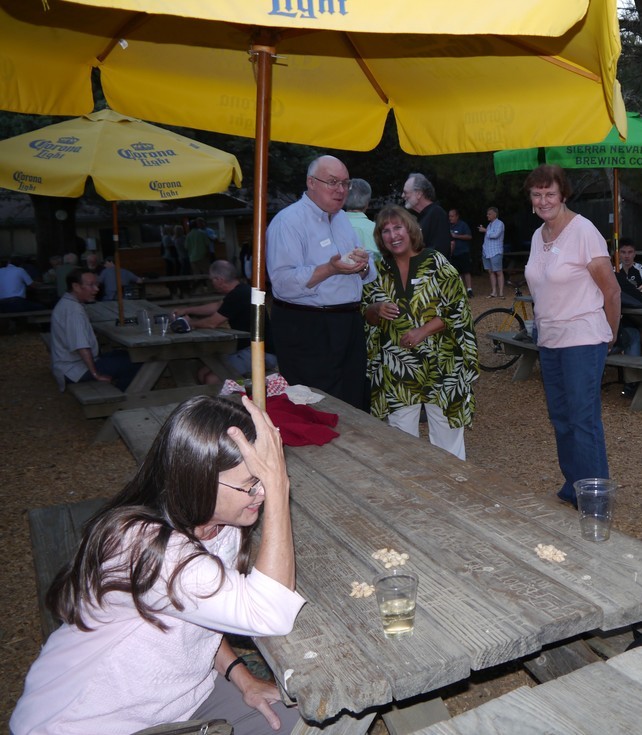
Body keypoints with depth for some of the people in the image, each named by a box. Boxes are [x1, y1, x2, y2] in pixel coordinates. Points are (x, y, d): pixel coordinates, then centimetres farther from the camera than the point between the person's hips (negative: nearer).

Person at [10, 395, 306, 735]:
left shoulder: (220, 523, -7)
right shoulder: (141, 545, -35)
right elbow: (270, 615, -40)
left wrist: (242, 677, -5)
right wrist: (277, 484, -43)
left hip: (178, 694, 7)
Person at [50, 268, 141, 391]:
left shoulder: (67, 303, 10)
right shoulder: (74, 310, -23)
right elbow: (81, 347, -31)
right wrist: (96, 374, -23)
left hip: (71, 364, 11)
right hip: (76, 371, -11)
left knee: (125, 355, 18)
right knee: (133, 364, -15)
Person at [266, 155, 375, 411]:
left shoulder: (342, 218, 17)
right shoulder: (288, 221, -9)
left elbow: (368, 276, 18)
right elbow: (283, 282, -23)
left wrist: (363, 265, -5)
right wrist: (330, 269, -29)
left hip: (349, 326, 8)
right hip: (306, 331, -8)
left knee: (355, 404, 13)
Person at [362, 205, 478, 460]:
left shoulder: (436, 264, -6)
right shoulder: (379, 271, 5)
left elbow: (457, 309, -8)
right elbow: (366, 314, 12)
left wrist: (423, 331, -20)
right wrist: (377, 310, -12)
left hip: (439, 364, -3)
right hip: (395, 369, 3)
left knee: (445, 429, 6)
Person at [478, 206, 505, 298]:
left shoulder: (499, 224, -4)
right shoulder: (489, 224, 21)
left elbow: (495, 234, -19)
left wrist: (485, 230, -9)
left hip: (495, 252, -8)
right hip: (487, 252, 8)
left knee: (498, 272, -6)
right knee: (490, 272, 6)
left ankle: (501, 293, -5)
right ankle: (493, 292, 9)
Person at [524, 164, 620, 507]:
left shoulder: (583, 231, -13)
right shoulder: (538, 236, 9)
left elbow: (612, 290, -8)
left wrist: (611, 334, 2)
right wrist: (541, 324, 14)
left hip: (582, 340, -8)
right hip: (548, 339, 8)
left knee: (583, 420, -5)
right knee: (560, 418, 14)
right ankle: (571, 489, 28)